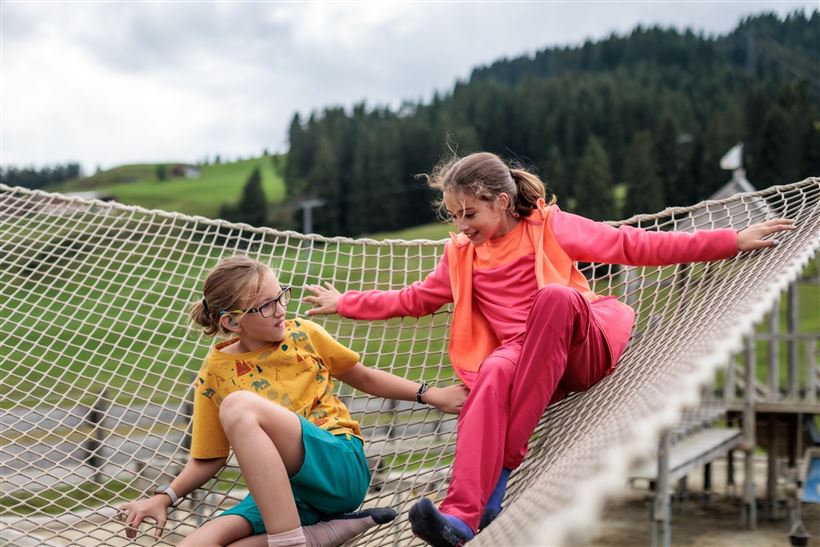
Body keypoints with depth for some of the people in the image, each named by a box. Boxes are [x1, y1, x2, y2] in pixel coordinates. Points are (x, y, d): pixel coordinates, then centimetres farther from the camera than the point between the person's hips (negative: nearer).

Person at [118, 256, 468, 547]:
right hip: (282, 488, 3)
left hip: (341, 467, -3)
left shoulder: (303, 334, 5)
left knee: (239, 406, -28)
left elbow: (363, 378, 19)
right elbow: (208, 459, 14)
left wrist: (430, 395, 10)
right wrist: (165, 498, -3)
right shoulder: (214, 374, 5)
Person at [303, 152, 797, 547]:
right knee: (494, 372, -37)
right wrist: (345, 302, 22)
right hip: (524, 361, 2)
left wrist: (733, 240, -5)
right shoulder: (461, 257, 15)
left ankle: (505, 467, -37)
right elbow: (413, 299, 27)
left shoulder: (549, 225, 3)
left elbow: (633, 245, 1)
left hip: (585, 351, -2)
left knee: (554, 295, -36)